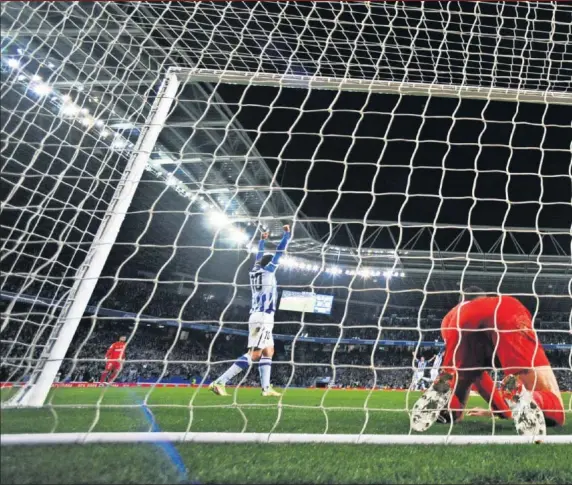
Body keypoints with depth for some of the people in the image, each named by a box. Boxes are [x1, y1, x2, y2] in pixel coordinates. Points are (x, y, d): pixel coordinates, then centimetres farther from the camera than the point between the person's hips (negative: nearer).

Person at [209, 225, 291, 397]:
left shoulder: (255, 271, 12)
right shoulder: (268, 271, -5)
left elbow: (259, 256, 29)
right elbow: (280, 252, -4)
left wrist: (262, 240, 40)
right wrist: (287, 233, 5)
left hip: (258, 318, 9)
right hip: (263, 318, -9)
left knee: (268, 352, 12)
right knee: (253, 355, -11)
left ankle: (266, 388, 8)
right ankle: (219, 382, -15)